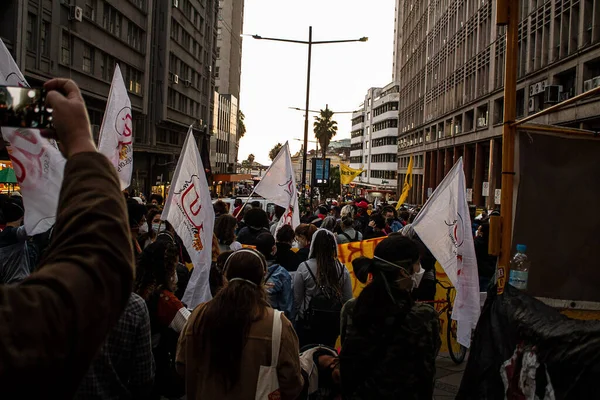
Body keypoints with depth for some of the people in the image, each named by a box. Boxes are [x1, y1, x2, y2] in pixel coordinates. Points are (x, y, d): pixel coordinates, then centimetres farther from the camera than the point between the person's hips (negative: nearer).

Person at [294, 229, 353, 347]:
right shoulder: (343, 270, -4)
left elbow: (297, 299, -4)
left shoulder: (304, 268, -11)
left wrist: (297, 314, 12)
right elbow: (348, 300, 3)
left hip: (308, 321, -2)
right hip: (334, 322, 3)